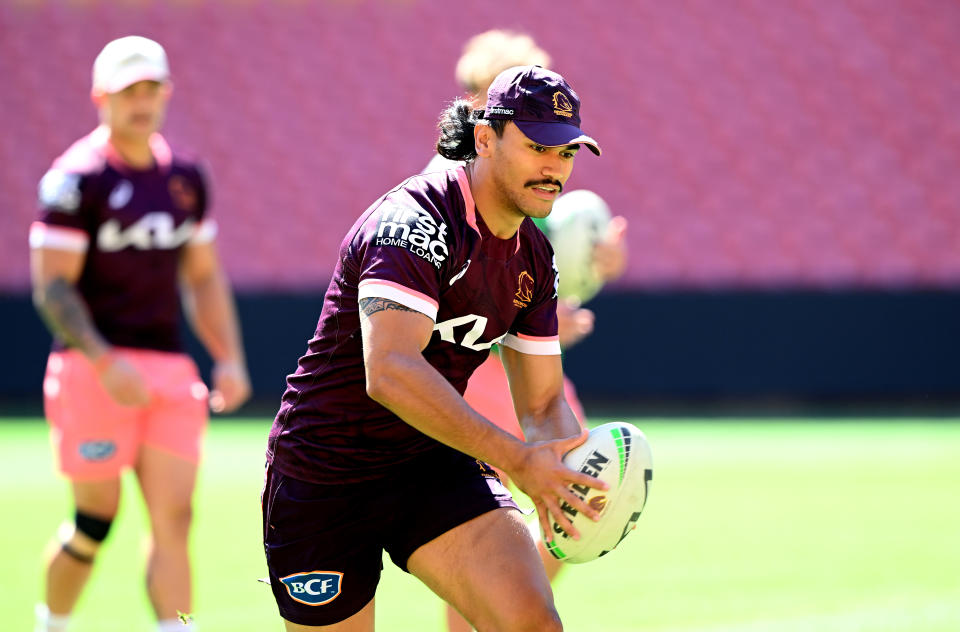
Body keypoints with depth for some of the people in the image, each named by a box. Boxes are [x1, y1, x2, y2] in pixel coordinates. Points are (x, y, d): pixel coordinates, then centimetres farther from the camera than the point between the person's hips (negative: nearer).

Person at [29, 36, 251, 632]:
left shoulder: (185, 177, 12)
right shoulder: (77, 178, -8)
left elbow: (204, 277, 20)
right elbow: (53, 286, -12)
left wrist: (230, 357, 8)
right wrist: (105, 362, -22)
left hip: (169, 369, 5)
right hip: (93, 366, -5)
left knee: (173, 520, -4)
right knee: (97, 519, -1)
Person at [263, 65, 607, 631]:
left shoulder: (534, 256, 4)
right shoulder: (415, 221, -23)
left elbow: (543, 402, 10)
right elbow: (390, 372, -36)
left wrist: (564, 477, -15)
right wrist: (516, 460, -40)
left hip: (434, 466, 6)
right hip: (326, 475, -6)